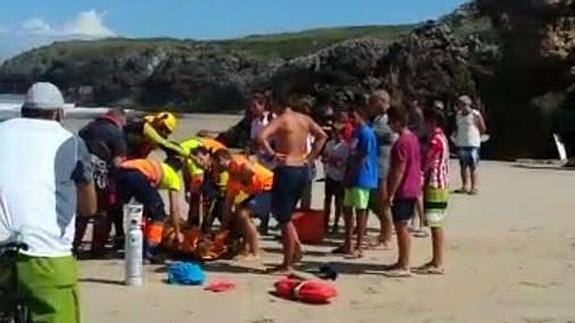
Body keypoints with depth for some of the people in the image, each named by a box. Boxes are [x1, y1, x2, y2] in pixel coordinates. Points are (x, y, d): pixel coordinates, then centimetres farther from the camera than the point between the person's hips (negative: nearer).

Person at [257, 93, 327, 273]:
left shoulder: (280, 120, -10)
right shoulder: (305, 119, 9)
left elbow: (261, 138, -25)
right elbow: (322, 136, 17)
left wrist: (272, 153, -13)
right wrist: (311, 157, 15)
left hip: (287, 170, -7)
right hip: (303, 169, 7)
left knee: (284, 218, 2)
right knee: (285, 214, 24)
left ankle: (287, 264, 7)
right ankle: (296, 247, 14)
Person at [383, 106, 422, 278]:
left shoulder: (401, 142, -19)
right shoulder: (413, 137, 11)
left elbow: (399, 170, -21)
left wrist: (391, 194, -19)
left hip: (403, 191, -10)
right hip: (413, 188, 10)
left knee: (401, 227, -4)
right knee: (402, 227, 16)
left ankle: (404, 267, -1)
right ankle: (402, 262, 24)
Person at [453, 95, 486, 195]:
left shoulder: (475, 115, -8)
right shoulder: (458, 115, 8)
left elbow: (483, 128, -2)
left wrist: (476, 135, 4)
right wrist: (457, 136, 10)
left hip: (473, 144, -6)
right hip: (461, 144, 6)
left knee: (473, 167, -2)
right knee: (463, 166, 10)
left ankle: (474, 187, 3)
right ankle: (465, 186, 19)